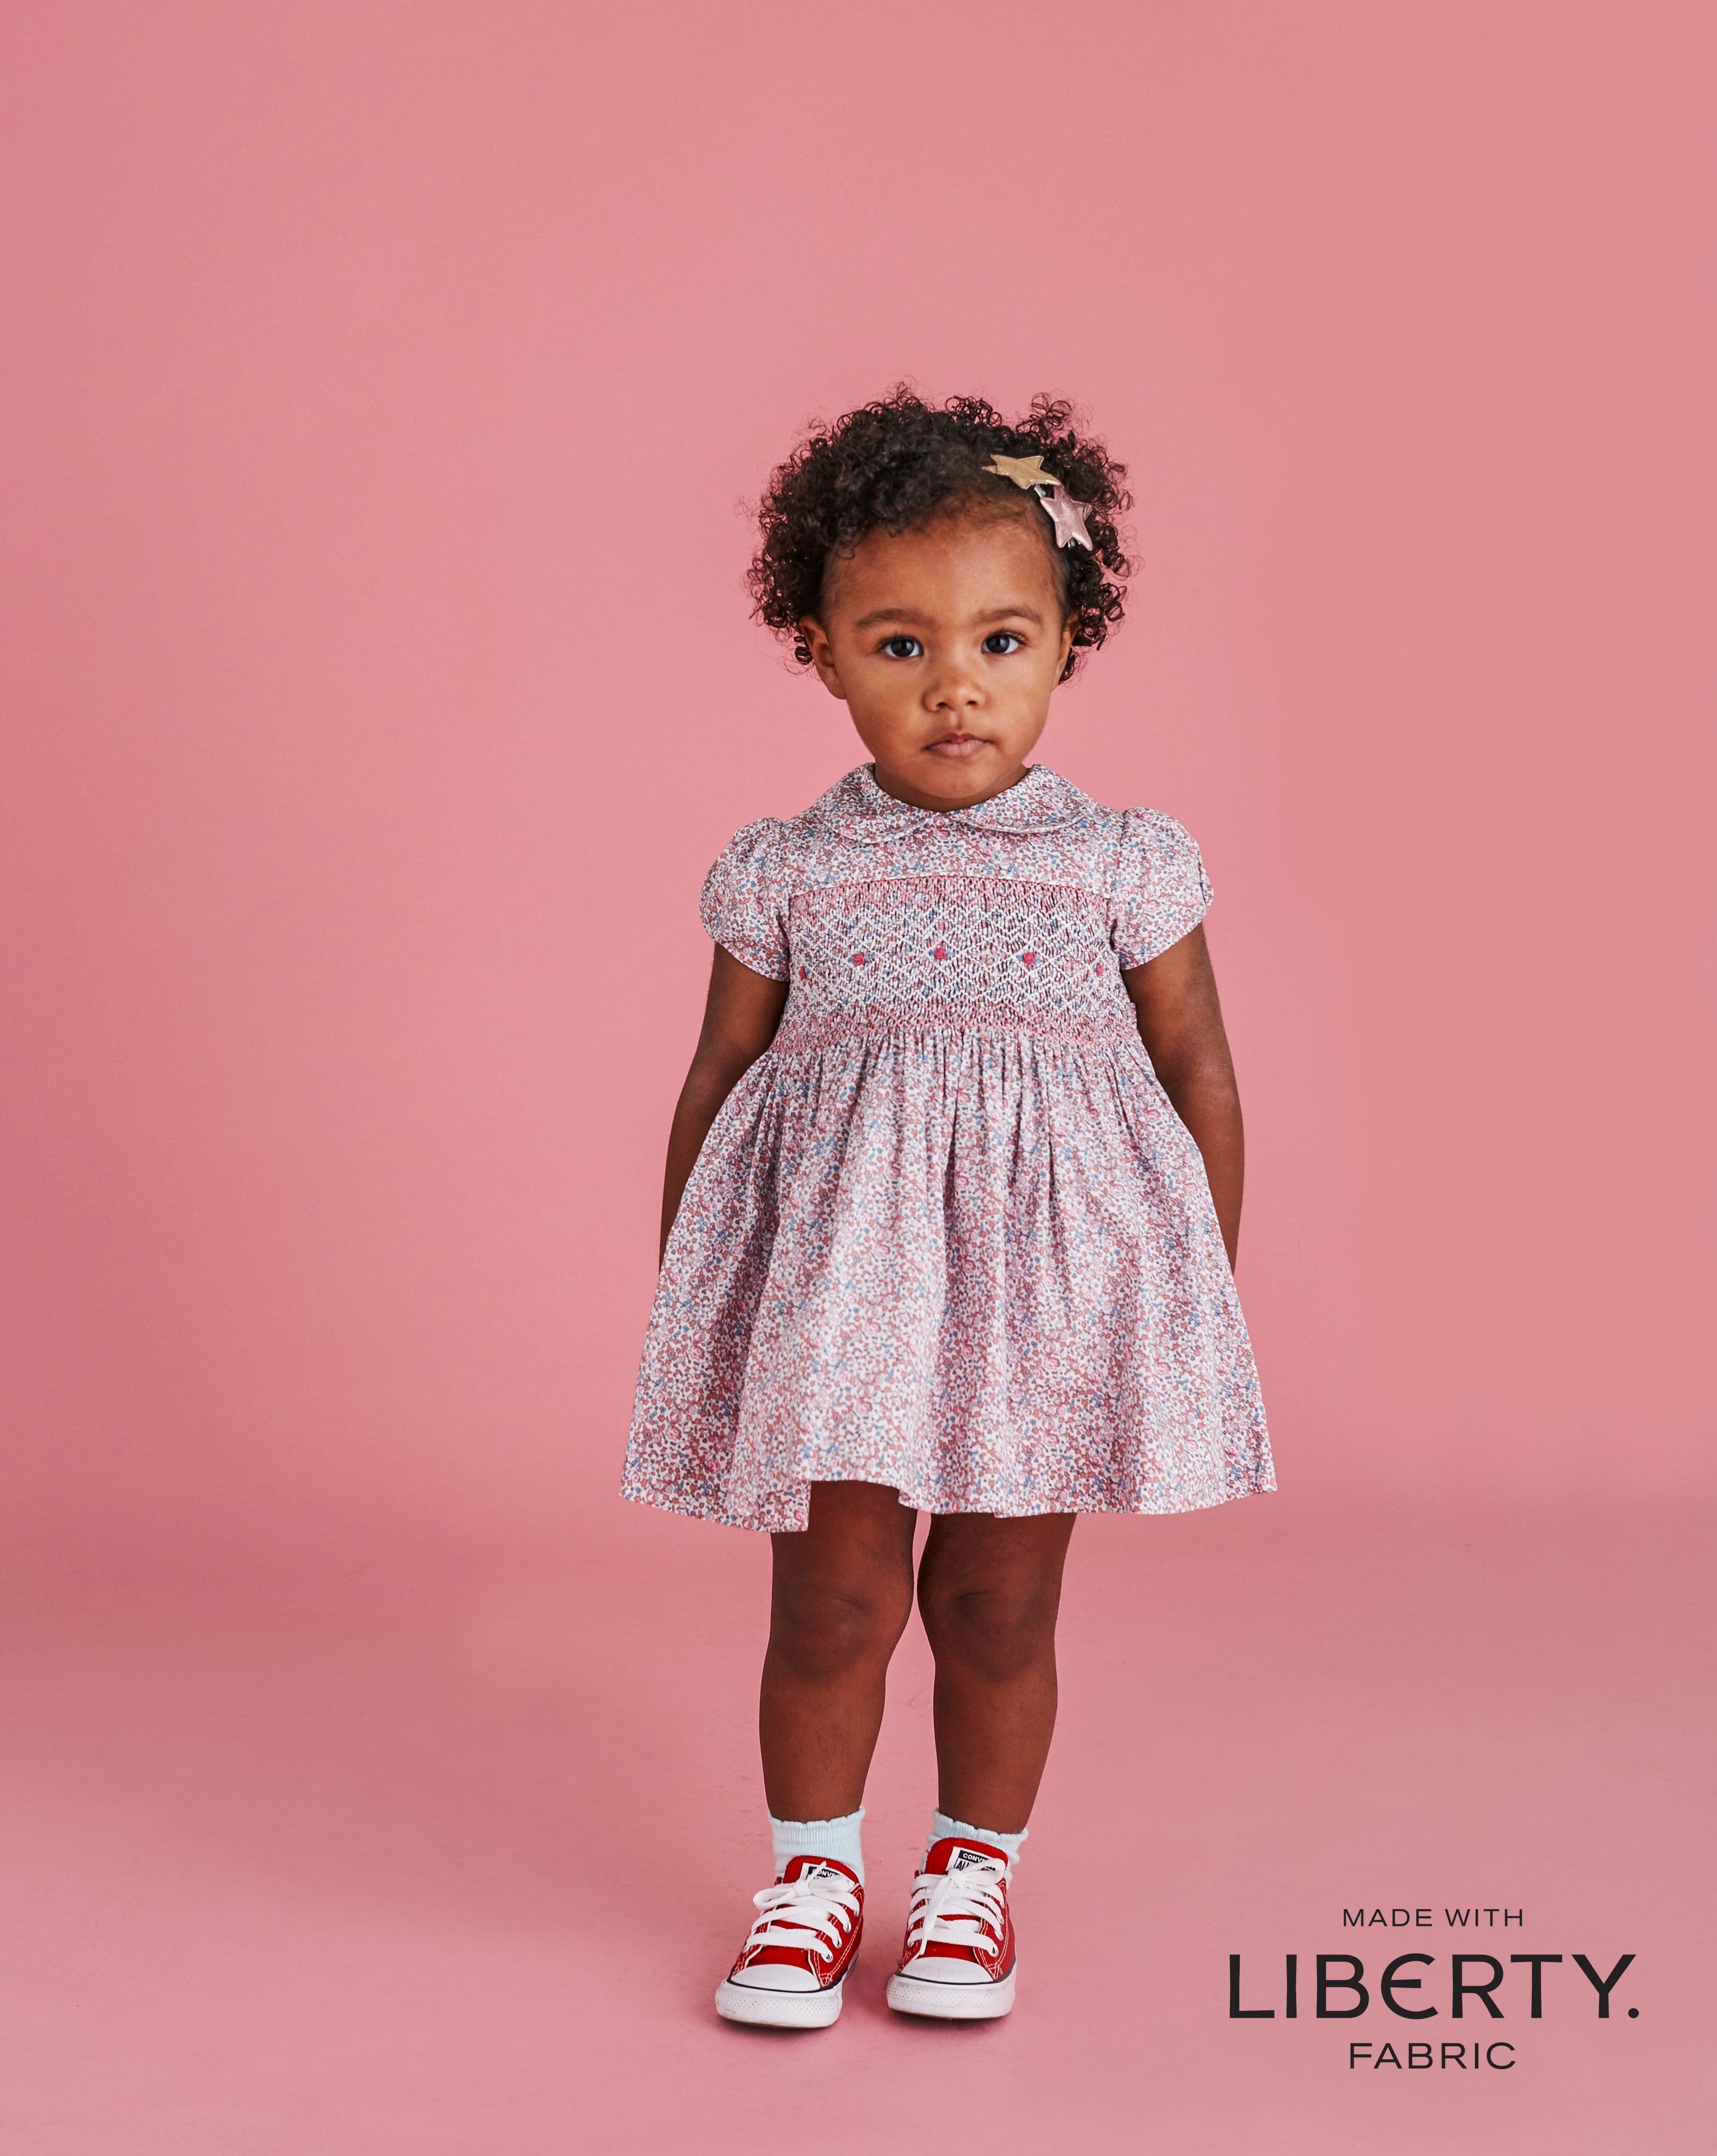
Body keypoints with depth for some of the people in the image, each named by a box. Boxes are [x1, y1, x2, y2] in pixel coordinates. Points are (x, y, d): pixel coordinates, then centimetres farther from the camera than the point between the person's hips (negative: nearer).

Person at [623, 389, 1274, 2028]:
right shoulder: (784, 874, 1)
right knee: (833, 1598, 3)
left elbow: (1200, 1079, 7)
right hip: (837, 1273, 0)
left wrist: (1206, 1294, 7)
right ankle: (814, 1873, 26)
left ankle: (972, 1877, 30)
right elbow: (721, 1083, 8)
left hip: (1050, 1275, 0)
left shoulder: (1122, 863, 0)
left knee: (998, 1602, 9)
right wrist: (679, 1302, 10)